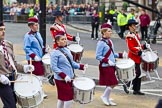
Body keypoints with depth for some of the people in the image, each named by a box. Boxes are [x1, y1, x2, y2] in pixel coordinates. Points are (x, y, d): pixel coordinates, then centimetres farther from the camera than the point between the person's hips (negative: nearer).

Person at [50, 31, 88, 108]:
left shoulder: (67, 50, 10)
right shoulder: (55, 53, -14)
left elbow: (72, 63, 17)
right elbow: (54, 67, -19)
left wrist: (82, 66, 3)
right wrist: (64, 76, -27)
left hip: (70, 78, 8)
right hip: (61, 80, -8)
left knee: (62, 98, 16)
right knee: (69, 99, -7)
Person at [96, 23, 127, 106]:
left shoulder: (110, 41, 11)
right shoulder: (101, 43, -15)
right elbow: (98, 56, -16)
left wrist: (121, 55, 7)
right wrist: (107, 61, -26)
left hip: (111, 66, 9)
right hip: (105, 67, -9)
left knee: (110, 84, 13)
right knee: (113, 83, -9)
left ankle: (107, 99, 24)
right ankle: (104, 96, 10)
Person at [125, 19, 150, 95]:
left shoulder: (136, 34, 15)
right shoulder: (129, 36, -14)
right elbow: (131, 48, -22)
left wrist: (145, 46, 7)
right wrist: (139, 52, -28)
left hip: (137, 57, 9)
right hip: (133, 57, -9)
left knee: (138, 74, 10)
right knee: (137, 73, -11)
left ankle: (136, 90, 16)